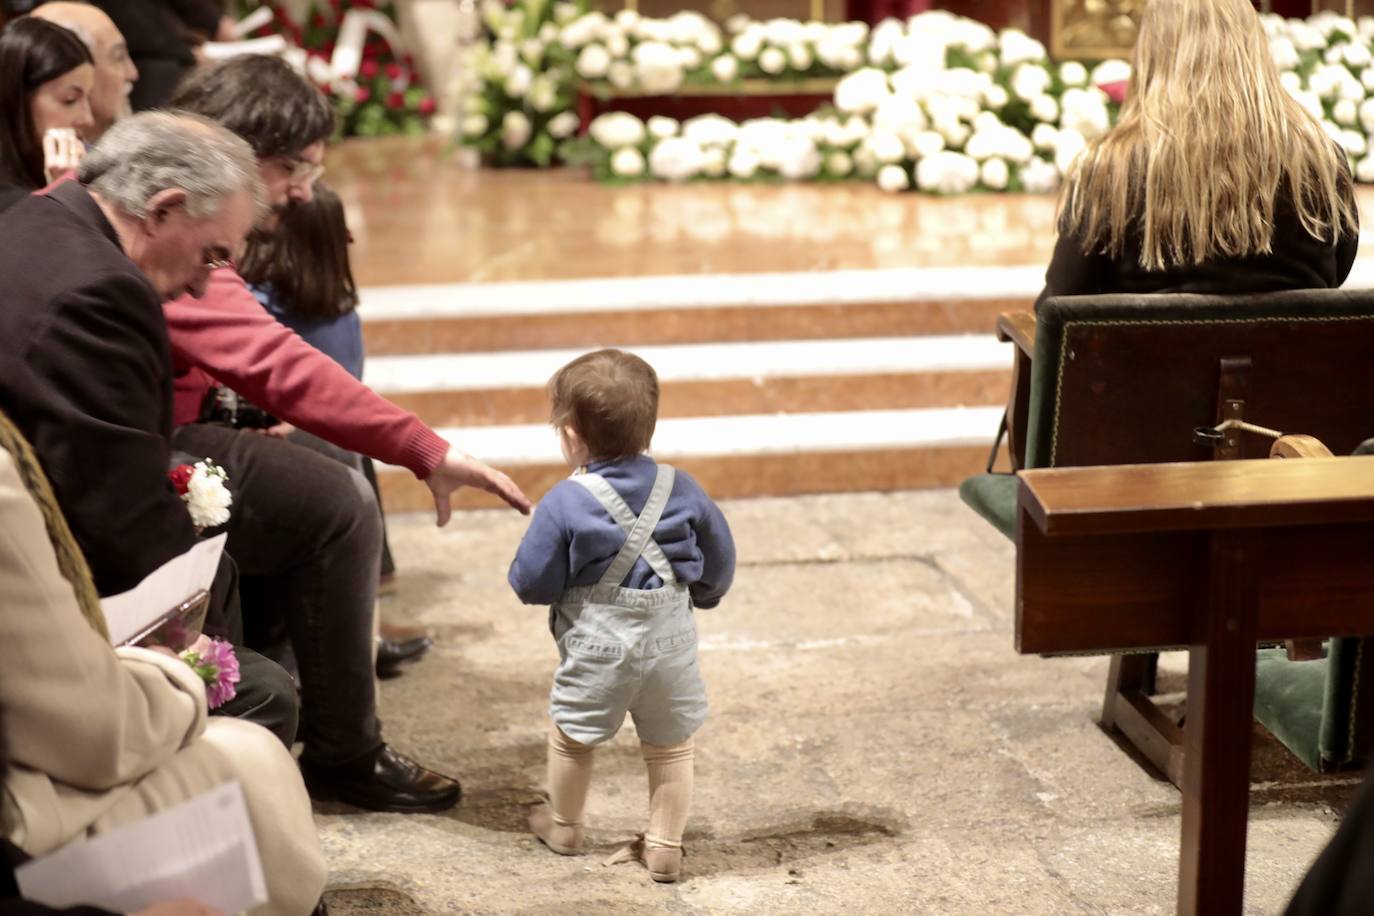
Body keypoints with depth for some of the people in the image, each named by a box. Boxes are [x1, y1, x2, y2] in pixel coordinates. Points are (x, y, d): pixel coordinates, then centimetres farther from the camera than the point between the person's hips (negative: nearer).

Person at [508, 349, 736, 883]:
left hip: (598, 649, -2)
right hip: (670, 641, 3)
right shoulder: (681, 490, -4)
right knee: (671, 748, 16)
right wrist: (699, 596, 26)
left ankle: (563, 825, 38)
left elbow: (531, 583, -13)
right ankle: (665, 846, 22)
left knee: (571, 737, 21)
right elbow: (719, 563, 7)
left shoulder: (565, 503, -17)